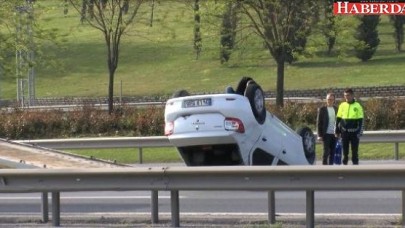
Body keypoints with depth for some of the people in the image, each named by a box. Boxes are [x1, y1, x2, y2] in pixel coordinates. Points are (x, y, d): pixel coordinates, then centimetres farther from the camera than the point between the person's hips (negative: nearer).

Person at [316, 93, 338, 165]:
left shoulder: (336, 109, 9)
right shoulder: (322, 109, -3)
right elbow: (319, 122, -4)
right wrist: (320, 135, -9)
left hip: (334, 134, 4)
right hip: (326, 134, -4)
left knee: (333, 152, 5)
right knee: (326, 151, -8)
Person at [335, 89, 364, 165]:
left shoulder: (357, 106, -1)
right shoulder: (342, 106, 6)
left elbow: (361, 120, -2)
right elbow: (338, 119, 10)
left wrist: (360, 132, -9)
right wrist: (337, 131, 6)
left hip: (354, 132, -2)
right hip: (344, 132, 2)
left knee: (355, 151, 1)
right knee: (345, 150, 6)